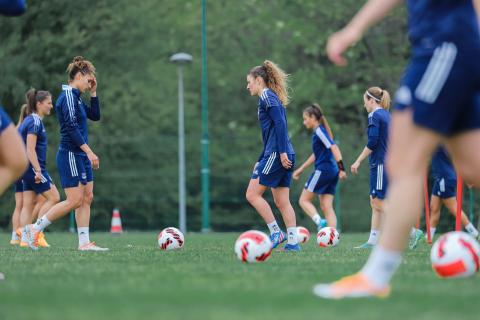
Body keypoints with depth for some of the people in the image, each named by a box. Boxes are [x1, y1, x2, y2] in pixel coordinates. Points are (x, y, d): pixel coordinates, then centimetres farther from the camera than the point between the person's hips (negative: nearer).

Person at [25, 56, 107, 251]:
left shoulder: (76, 97, 15)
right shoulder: (68, 96, -14)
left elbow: (95, 116, 23)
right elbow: (71, 128, -21)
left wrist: (93, 93, 13)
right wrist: (89, 152, -23)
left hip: (81, 156, 10)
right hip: (70, 155, -10)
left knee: (87, 198, 6)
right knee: (74, 201, -10)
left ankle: (84, 242, 6)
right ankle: (35, 228, -1)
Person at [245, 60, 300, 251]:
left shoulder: (266, 96, -5)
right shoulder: (272, 97, 23)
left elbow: (279, 123, -18)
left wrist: (282, 152, -23)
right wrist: (260, 161, 26)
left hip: (276, 154, -9)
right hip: (284, 156, 9)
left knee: (252, 194, -6)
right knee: (281, 201, 7)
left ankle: (276, 233, -7)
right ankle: (292, 242, 2)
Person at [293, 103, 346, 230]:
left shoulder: (319, 131, -8)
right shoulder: (317, 132, 20)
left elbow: (333, 147, -19)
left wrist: (341, 167, -27)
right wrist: (300, 169, 33)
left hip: (323, 171, -9)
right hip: (332, 172, 9)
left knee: (304, 200, -1)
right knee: (326, 206, 4)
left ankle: (320, 222, -24)